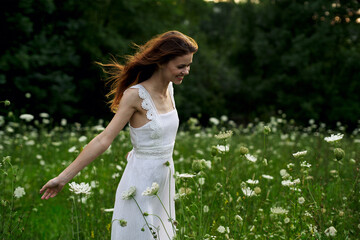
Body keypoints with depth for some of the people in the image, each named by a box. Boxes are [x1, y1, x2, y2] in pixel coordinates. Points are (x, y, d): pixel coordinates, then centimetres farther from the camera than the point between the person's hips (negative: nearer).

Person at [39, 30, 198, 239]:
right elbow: (104, 139, -19)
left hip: (163, 183, 7)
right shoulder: (135, 94, -18)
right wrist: (63, 178, -20)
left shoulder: (169, 88, 2)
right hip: (141, 187, -7)